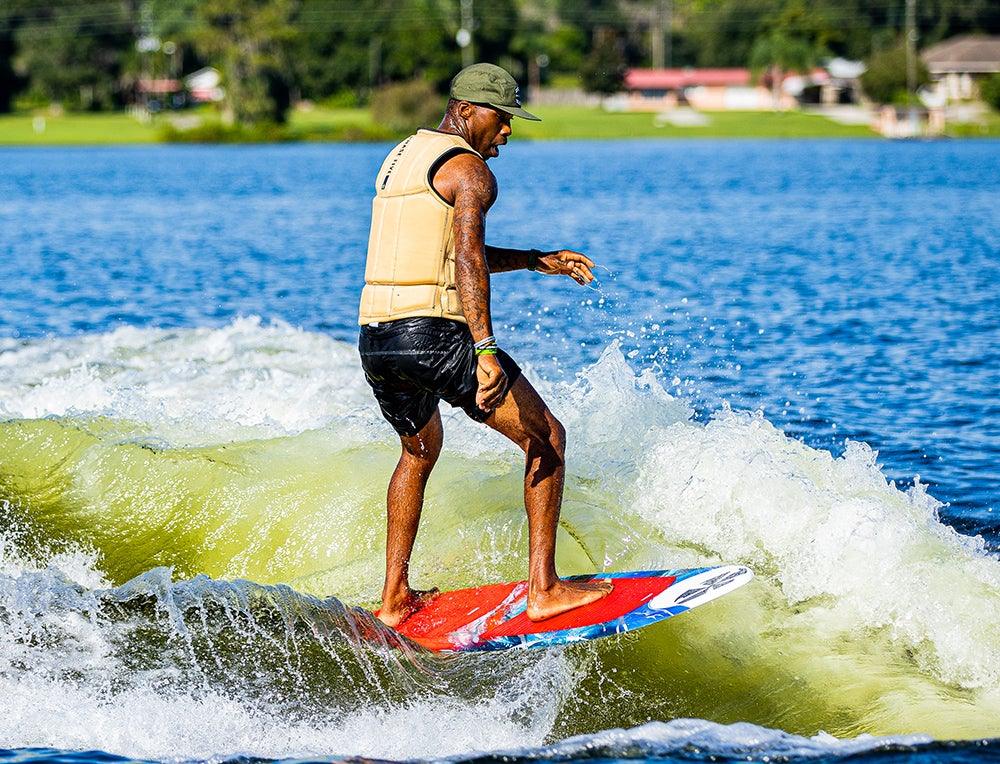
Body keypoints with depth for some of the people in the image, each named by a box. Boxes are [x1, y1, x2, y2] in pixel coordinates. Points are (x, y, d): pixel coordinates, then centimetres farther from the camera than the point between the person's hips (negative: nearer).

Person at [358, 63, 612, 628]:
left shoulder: (401, 158, 22)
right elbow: (467, 260, -21)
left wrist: (539, 261, 30)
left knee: (420, 450, 32)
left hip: (375, 340, 8)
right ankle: (544, 590, -1)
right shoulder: (470, 168, -6)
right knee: (547, 440, 4)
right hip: (434, 335, -8)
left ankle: (395, 597, 29)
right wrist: (486, 350, -28)